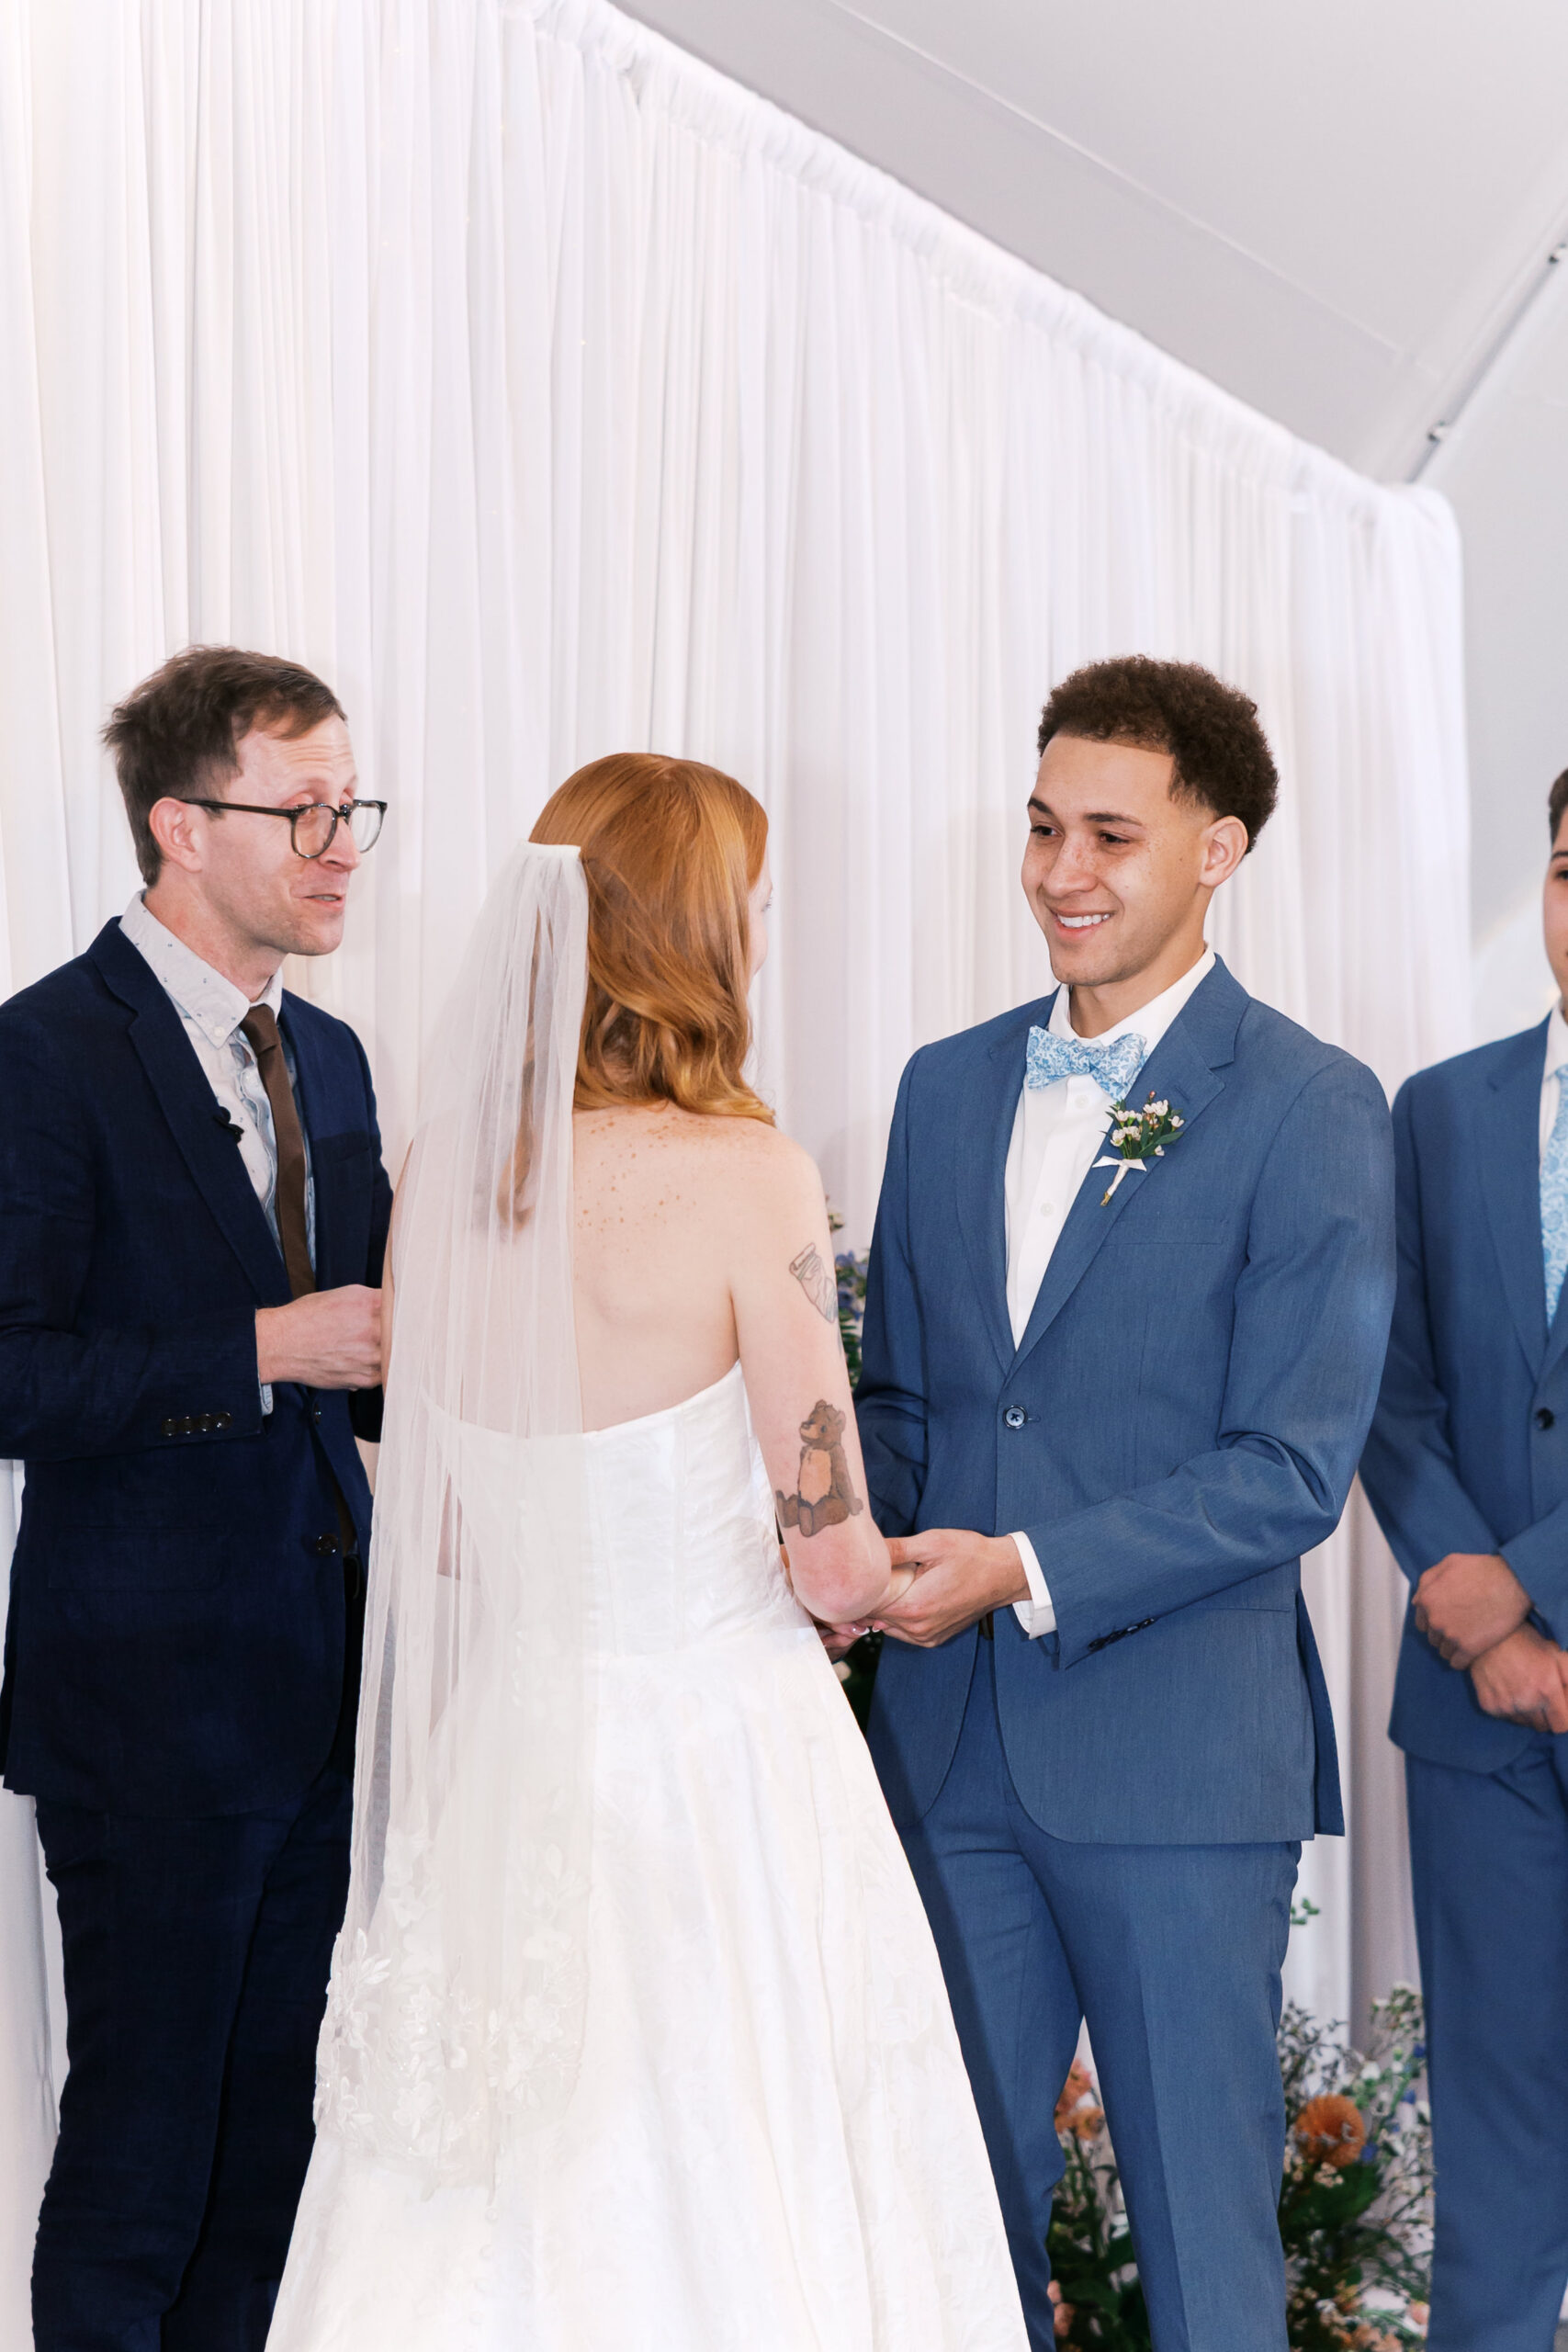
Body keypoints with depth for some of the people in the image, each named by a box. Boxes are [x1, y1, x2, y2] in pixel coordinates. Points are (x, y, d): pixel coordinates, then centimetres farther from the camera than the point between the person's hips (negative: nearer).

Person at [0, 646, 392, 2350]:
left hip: (322, 1680, 7)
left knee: (277, 2129, 13)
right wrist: (262, 1353, -21)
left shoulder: (327, 1059, 13)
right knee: (143, 2145, 2)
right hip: (155, 1690, -7)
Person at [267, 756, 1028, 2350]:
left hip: (511, 1737, 6)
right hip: (716, 1755, -6)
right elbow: (832, 1559, -12)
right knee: (724, 2222, 6)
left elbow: (436, 1528, 9)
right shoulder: (743, 1178, -17)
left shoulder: (442, 1169, 0)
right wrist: (898, 1572, 9)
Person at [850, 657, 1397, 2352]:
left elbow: (1291, 1467, -12)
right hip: (951, 1742, 5)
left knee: (1200, 2215, 6)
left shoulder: (1309, 1111, -7)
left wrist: (1025, 1571, -19)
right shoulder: (947, 1086, 10)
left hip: (1178, 1751, -5)